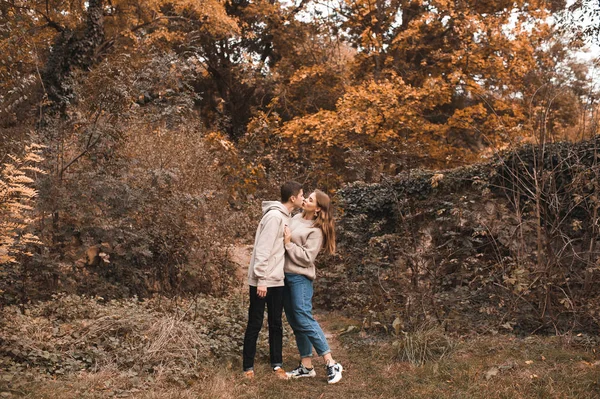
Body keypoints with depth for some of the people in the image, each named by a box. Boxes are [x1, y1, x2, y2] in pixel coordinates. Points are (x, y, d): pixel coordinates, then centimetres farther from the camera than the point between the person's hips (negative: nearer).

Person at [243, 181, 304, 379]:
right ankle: (248, 367, 14)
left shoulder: (285, 217, 11)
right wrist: (261, 279, -21)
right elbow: (262, 250, -21)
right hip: (262, 280, -8)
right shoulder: (274, 216, -17)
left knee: (276, 324, 13)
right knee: (255, 324, 3)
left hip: (277, 280, 8)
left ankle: (277, 365, 22)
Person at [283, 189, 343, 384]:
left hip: (300, 277, -8)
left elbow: (307, 258, -17)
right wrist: (283, 241, 1)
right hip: (285, 275, 8)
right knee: (295, 322, 10)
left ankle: (331, 364, -5)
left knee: (304, 319, -13)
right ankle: (306, 366, 18)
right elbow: (282, 238, 21)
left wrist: (289, 244, -16)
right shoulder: (296, 218, 10)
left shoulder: (316, 230, -12)